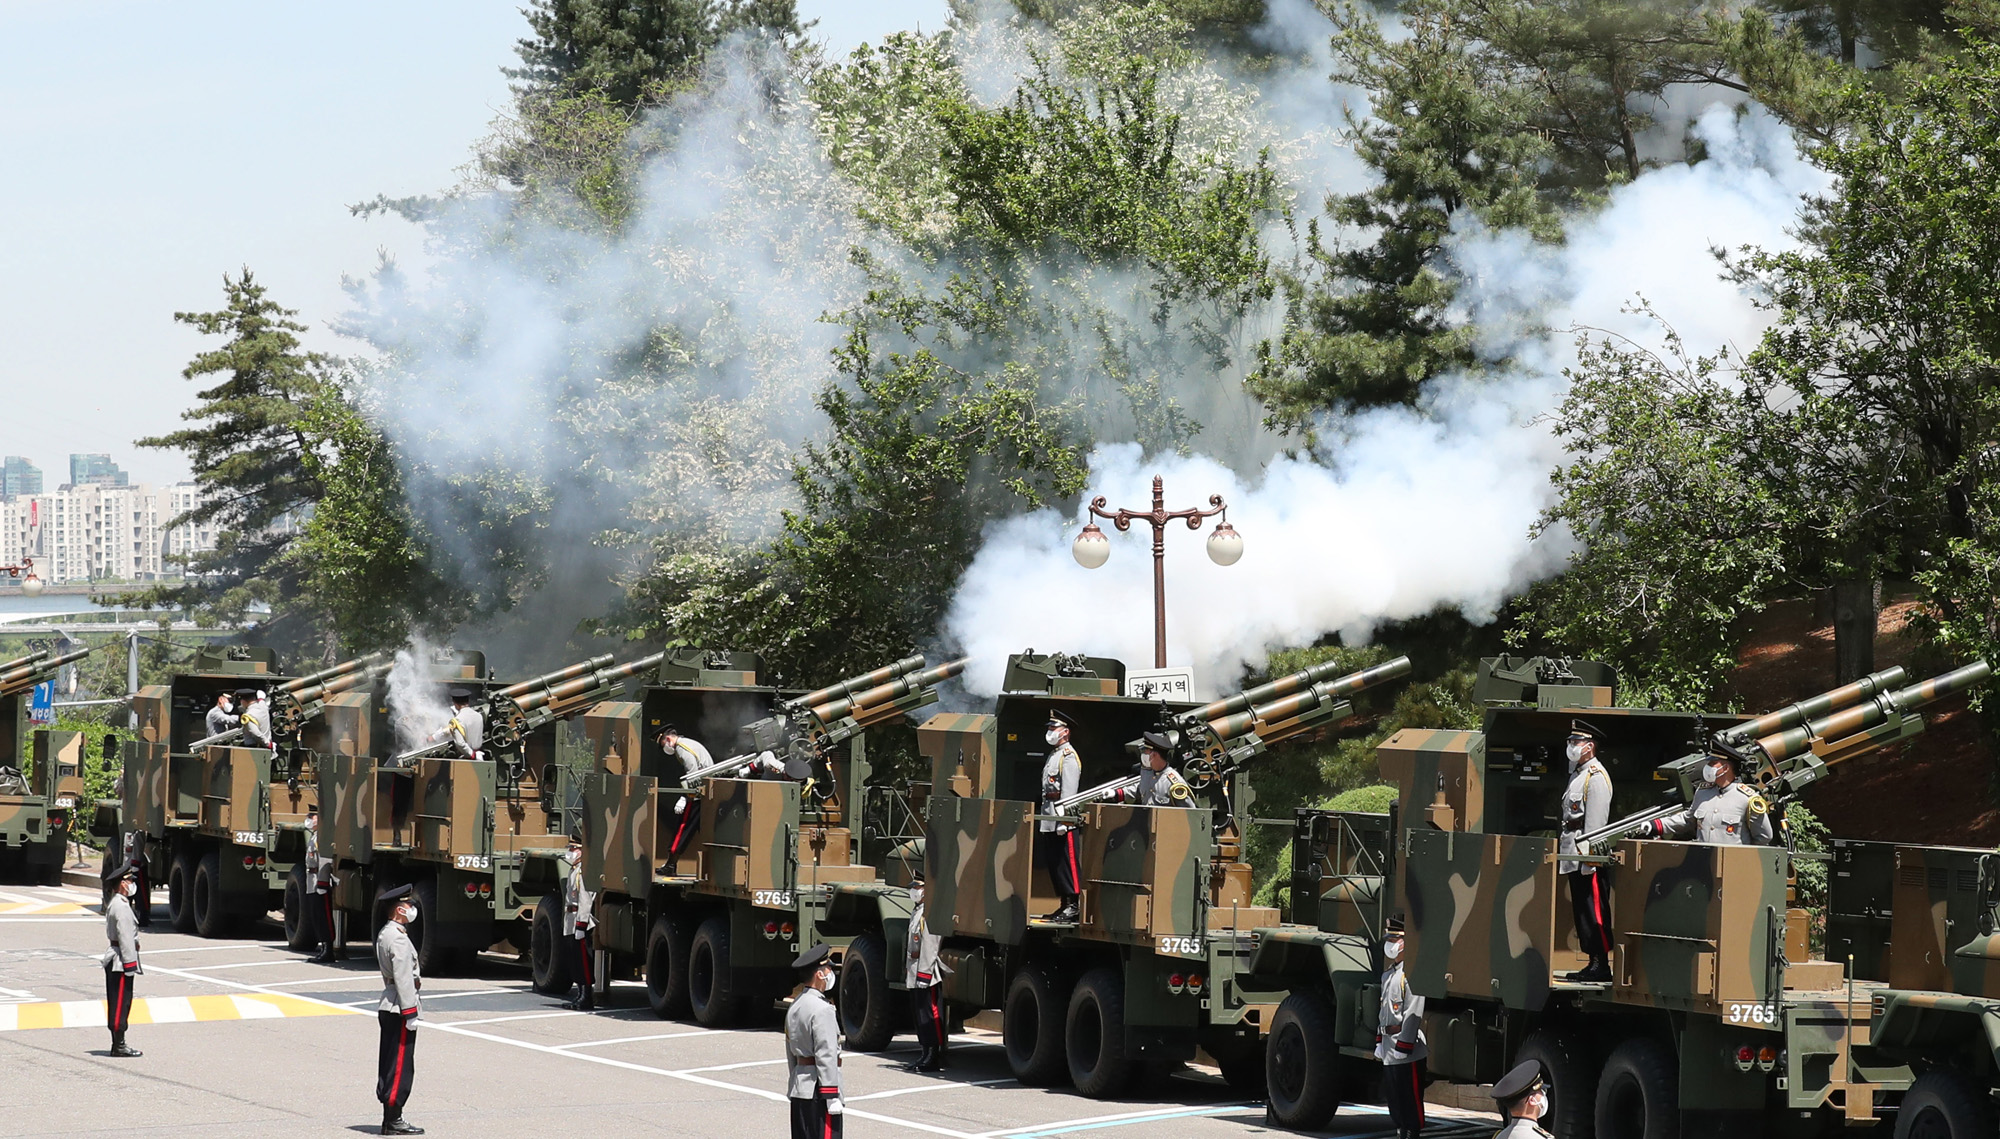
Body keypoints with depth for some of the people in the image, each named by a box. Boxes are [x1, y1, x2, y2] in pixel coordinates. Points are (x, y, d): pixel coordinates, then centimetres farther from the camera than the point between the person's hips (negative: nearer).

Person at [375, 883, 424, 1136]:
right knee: (400, 1067, -6)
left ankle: (390, 1119, 16)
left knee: (389, 1067, 12)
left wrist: (415, 977, 9)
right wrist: (410, 1014, -20)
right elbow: (403, 979, -21)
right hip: (399, 1009, -10)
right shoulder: (398, 938, -18)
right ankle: (394, 1122, -5)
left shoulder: (384, 934, 14)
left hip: (387, 1008, 10)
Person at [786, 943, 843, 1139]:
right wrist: (832, 1097, -18)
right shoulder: (822, 1010, -15)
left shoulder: (795, 1007, 13)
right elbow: (826, 1056, -19)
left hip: (798, 1088, 10)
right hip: (817, 1089, -10)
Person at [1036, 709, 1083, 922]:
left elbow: (1068, 791, -17)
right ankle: (1064, 905, 15)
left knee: (1066, 862, -10)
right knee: (1053, 863, 10)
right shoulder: (1053, 755, 20)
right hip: (1049, 821, 10)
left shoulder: (1068, 757, -9)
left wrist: (1063, 821, -22)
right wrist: (1043, 820, 21)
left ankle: (1073, 906, -10)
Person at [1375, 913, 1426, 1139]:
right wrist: (1380, 1041, 19)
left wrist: (1402, 1047, -19)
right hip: (1390, 1049, 10)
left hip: (1408, 1050, -10)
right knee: (1392, 1095, 13)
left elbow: (1413, 1013, -18)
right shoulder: (1388, 975, 18)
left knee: (1410, 1098, -5)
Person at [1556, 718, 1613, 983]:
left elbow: (1596, 821, -18)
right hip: (1574, 858, 10)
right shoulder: (1577, 774, 19)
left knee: (1594, 909, -9)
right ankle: (1593, 962, 14)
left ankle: (1601, 965, -9)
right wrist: (1562, 844, 20)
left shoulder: (1596, 777, -11)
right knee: (1581, 911, 10)